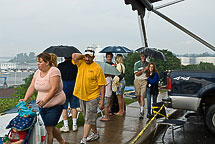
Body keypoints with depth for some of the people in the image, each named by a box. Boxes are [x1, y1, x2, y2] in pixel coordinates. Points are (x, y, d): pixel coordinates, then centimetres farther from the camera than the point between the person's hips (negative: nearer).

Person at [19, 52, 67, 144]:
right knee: (51, 127, 19)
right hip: (42, 106, 8)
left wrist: (44, 101, -31)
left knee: (48, 130, -5)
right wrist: (25, 99, -10)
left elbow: (54, 89, -24)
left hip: (55, 105, -8)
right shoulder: (37, 72, 6)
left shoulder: (54, 71, -16)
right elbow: (32, 87, 3)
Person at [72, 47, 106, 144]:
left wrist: (102, 100, -14)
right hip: (81, 96, 6)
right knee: (88, 118, 18)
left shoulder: (97, 68, -13)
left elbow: (102, 85, -11)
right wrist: (83, 56, -5)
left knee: (89, 120, 0)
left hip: (92, 97, -5)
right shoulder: (81, 63, 0)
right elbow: (74, 56, -19)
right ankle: (95, 134, 36)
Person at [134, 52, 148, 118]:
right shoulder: (136, 64, -1)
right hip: (137, 81, 0)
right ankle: (141, 107, 33)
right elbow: (136, 74, -10)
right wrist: (144, 69, -15)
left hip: (144, 81, 0)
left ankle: (142, 111, -12)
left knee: (142, 96, -12)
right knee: (138, 97, 7)